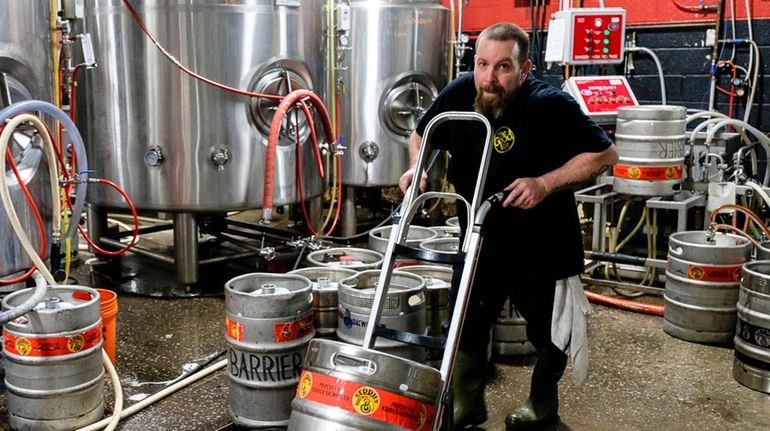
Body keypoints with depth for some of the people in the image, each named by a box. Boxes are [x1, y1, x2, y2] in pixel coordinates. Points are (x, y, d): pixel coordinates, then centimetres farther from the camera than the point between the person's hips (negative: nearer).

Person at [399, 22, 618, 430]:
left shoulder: (550, 106, -24)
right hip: (480, 237, 4)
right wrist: (416, 167, -12)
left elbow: (605, 154, -18)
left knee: (548, 330, 15)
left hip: (540, 243, -3)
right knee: (466, 322, 9)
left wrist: (546, 183, -29)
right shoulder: (458, 94, -11)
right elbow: (421, 134, 8)